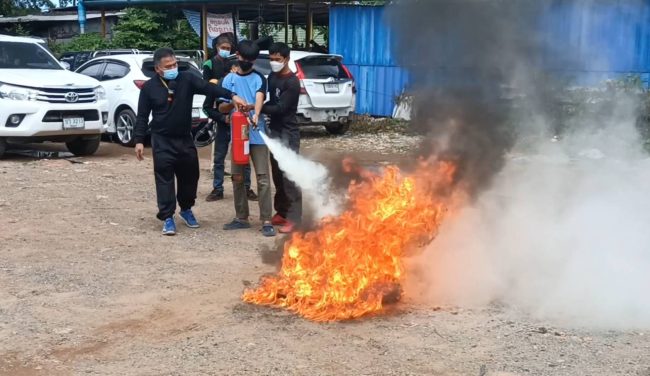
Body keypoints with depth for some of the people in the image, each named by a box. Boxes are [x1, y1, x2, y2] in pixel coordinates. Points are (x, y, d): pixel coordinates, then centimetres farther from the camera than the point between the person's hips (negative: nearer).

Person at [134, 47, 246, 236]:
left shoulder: (187, 79, -5)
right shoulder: (149, 87, -5)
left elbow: (209, 88, -17)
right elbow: (142, 117, 0)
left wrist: (232, 95, -32)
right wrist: (139, 140, -7)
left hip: (185, 139, 3)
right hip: (162, 141, -2)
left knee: (190, 176, 11)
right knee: (165, 179, -5)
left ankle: (186, 210, 33)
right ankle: (167, 218, 2)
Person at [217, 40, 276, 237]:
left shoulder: (259, 78, 0)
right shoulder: (229, 79, 9)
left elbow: (260, 98, -19)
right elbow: (221, 107, 7)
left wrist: (256, 115, -40)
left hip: (257, 135, -4)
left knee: (263, 178, -6)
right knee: (237, 178, 9)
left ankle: (266, 221, -5)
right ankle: (241, 218, 22)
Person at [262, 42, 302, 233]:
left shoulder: (292, 82, -14)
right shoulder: (272, 77, 11)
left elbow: (280, 108, -19)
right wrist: (259, 109, -2)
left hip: (288, 133, -8)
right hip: (274, 130, 8)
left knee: (289, 176, -10)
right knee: (277, 174, 11)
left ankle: (294, 218, -8)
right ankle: (281, 212, 20)